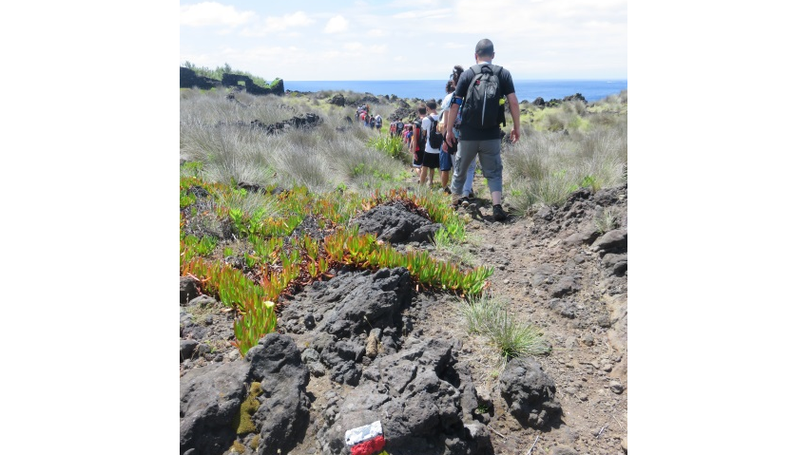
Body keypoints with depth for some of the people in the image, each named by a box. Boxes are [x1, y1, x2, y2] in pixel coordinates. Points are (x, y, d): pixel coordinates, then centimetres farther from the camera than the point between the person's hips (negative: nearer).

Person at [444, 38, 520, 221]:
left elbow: (455, 104, -4)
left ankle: (454, 204, 30)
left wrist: (449, 130, 4)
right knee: (494, 172, 9)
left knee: (460, 170, 17)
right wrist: (516, 127, 6)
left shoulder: (467, 74, -2)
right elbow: (513, 102, -4)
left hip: (468, 134, 0)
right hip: (492, 134, 0)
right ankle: (497, 206, -10)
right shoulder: (503, 73, 1)